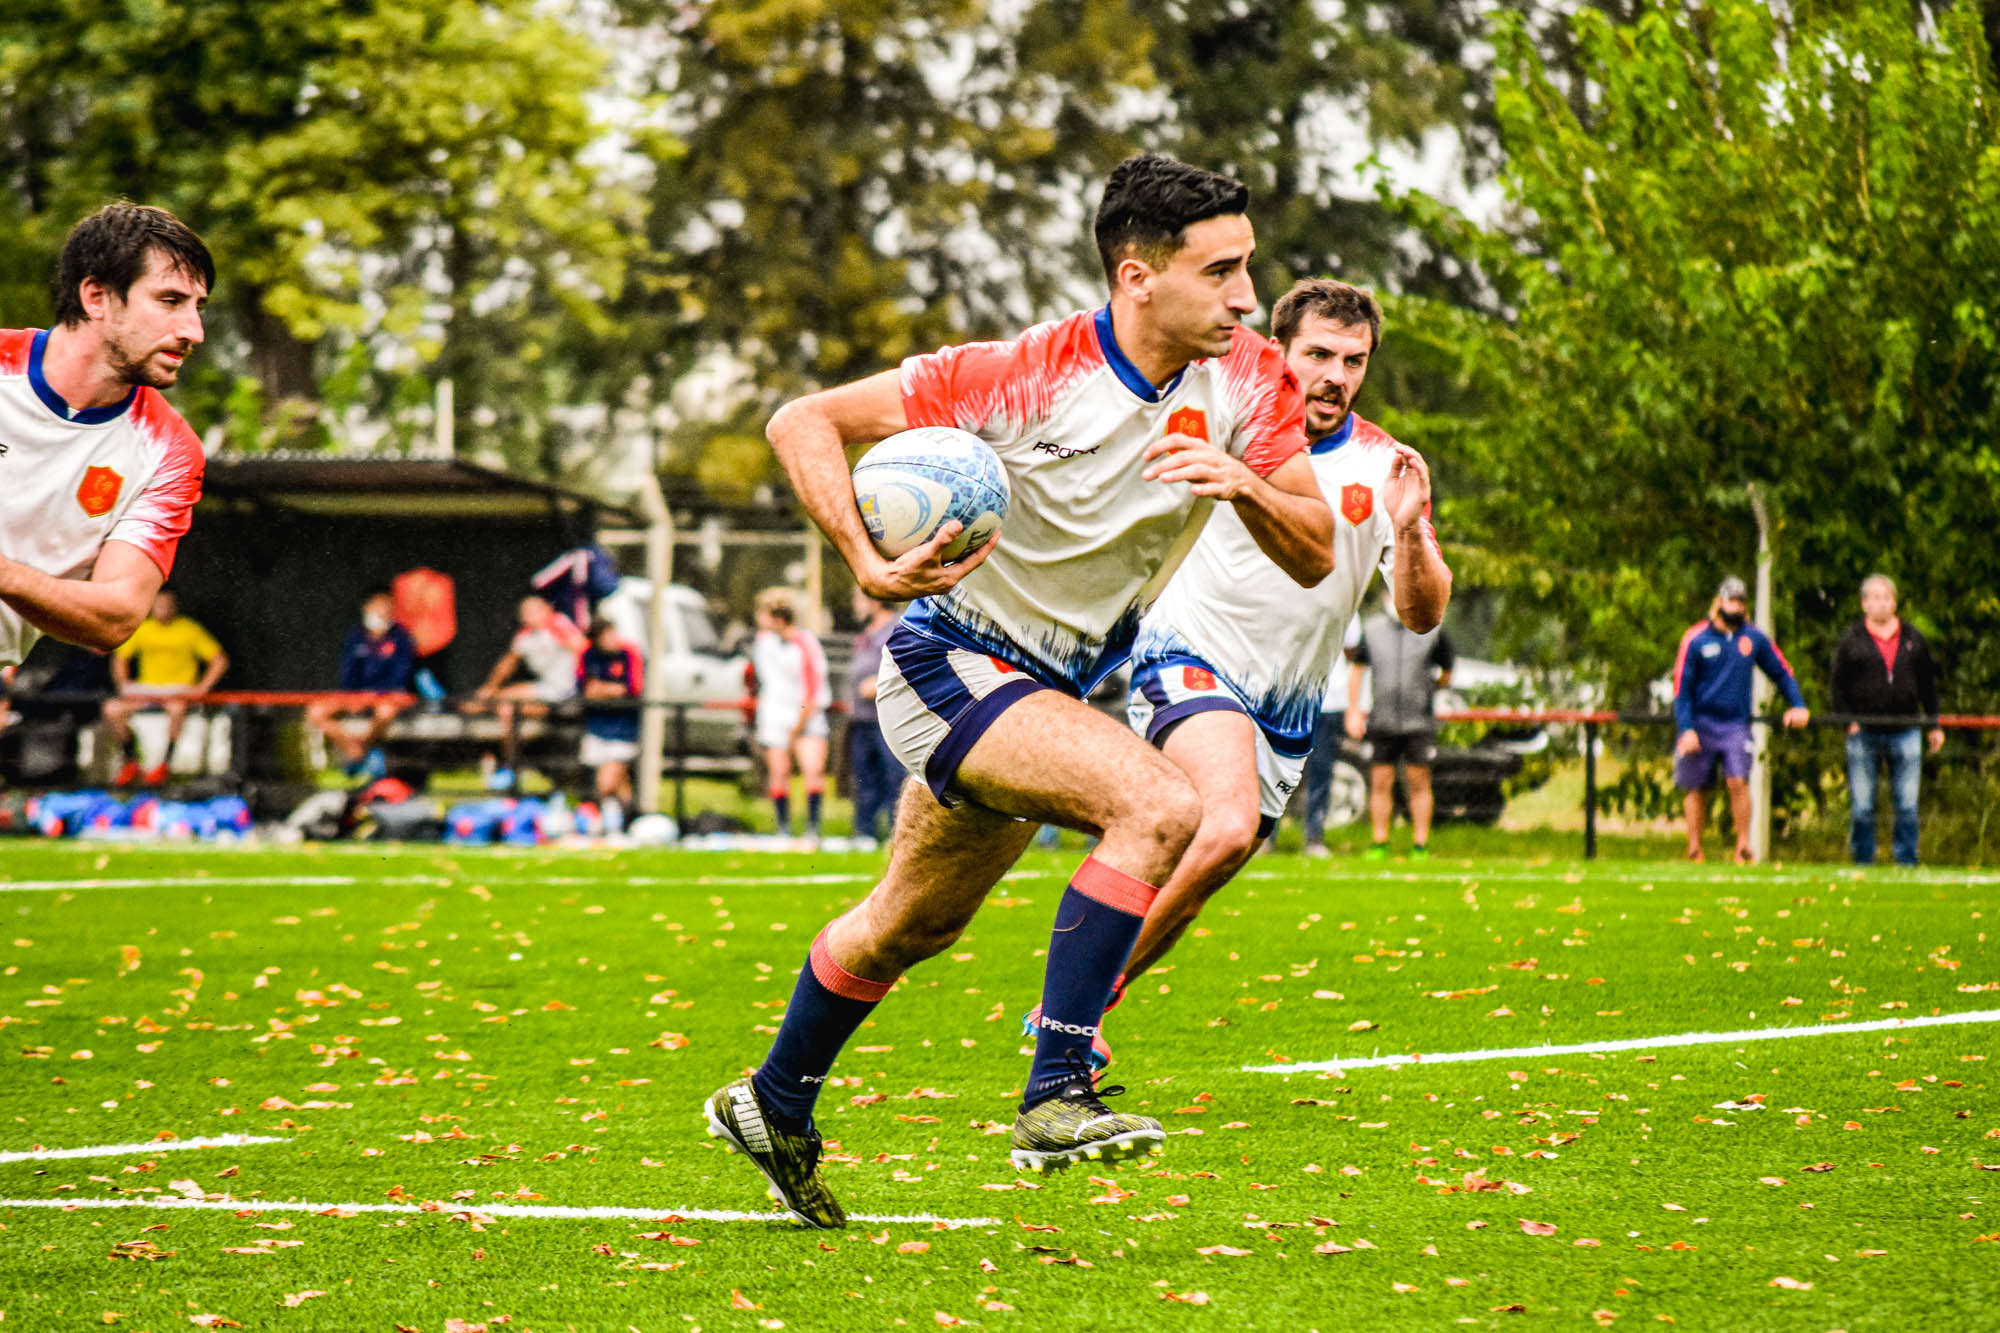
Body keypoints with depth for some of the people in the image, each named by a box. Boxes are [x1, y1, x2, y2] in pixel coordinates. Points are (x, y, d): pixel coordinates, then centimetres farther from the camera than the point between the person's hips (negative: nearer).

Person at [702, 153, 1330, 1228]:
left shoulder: (1248, 383, -10)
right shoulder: (1024, 377, -26)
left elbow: (1314, 557, -9)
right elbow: (802, 423, -20)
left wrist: (1247, 485, -29)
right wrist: (872, 568, -32)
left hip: (1058, 683, 7)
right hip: (949, 661, -7)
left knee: (911, 924, 24)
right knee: (1160, 807, -29)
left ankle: (774, 1105, 46)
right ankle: (1055, 1098, -25)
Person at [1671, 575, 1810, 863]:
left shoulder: (1754, 639, 6)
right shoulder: (1697, 639, -2)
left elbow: (1782, 673, 18)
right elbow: (1682, 689, -1)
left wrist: (1797, 705, 6)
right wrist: (1686, 729, -9)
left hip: (1736, 723, 1)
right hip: (1701, 723, -1)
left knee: (1738, 782, -16)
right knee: (1696, 788, 4)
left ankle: (1744, 847, -8)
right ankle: (1694, 849, 15)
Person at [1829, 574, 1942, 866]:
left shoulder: (1913, 639, 10)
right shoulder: (1851, 640, 3)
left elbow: (1927, 685, 16)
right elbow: (1838, 686, 4)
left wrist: (1934, 725, 14)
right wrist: (1847, 721, -7)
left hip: (1906, 731, 1)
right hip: (1864, 734, -1)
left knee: (1907, 805, 0)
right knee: (1862, 806, 1)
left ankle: (1907, 861, 8)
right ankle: (1862, 862, 11)